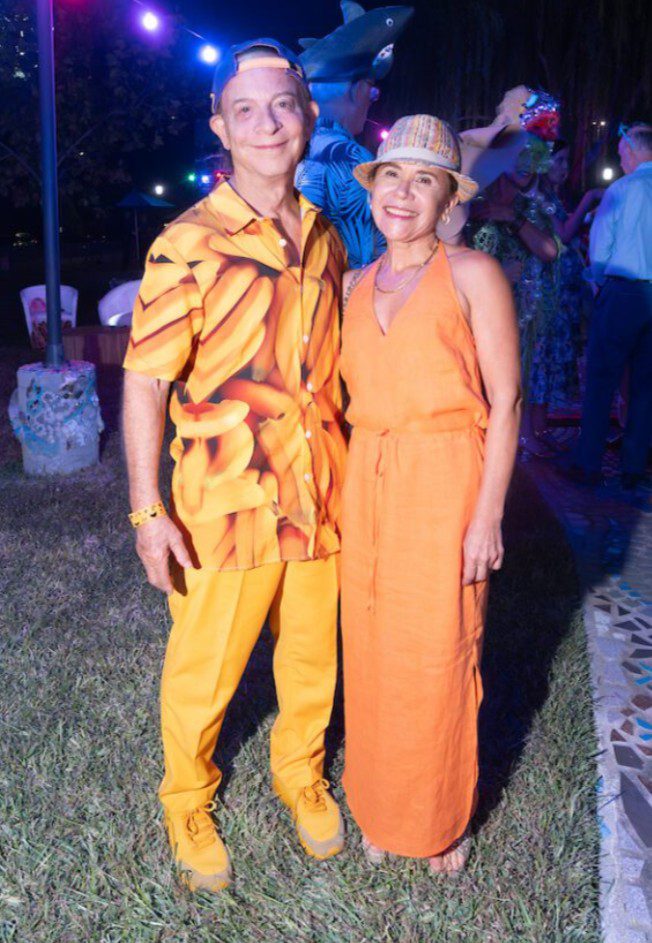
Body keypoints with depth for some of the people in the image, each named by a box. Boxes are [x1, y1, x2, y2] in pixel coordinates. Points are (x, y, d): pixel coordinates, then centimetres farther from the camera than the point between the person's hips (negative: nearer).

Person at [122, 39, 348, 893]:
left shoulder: (324, 236, 6)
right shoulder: (190, 244, -12)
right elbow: (145, 379, -12)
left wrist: (350, 470, 15)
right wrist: (147, 510, -17)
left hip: (319, 497, 5)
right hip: (226, 503, -4)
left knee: (312, 655, 19)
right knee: (204, 672, 11)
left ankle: (301, 775, 46)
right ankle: (188, 805, 38)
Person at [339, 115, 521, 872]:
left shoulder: (473, 276, -5)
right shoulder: (355, 285, 10)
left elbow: (504, 402, -8)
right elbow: (347, 395, 13)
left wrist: (488, 516, -12)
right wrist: (341, 491, 6)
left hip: (443, 486, -4)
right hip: (365, 487, 5)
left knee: (437, 657, 6)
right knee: (371, 654, 12)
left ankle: (442, 821, 30)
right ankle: (381, 810, 34)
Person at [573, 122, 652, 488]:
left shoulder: (621, 189, -6)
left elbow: (599, 248, -4)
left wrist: (600, 281, 13)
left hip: (622, 293, -4)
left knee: (601, 380, 3)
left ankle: (589, 465, 6)